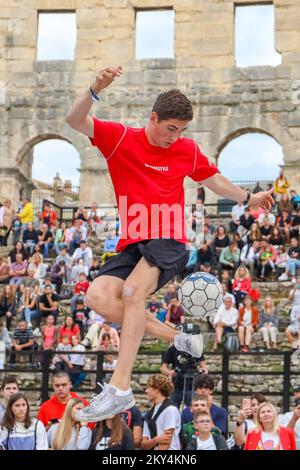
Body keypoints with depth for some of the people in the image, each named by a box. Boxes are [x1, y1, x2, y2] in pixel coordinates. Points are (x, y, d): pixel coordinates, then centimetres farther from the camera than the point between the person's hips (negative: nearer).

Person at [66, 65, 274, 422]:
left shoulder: (187, 150, 8)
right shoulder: (121, 138, 2)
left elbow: (213, 180, 27)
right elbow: (74, 121, -10)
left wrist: (248, 198, 30)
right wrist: (97, 89, -26)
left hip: (168, 242, -2)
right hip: (131, 244, 2)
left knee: (132, 290, -30)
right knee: (97, 296, -22)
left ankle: (120, 388, -32)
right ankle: (175, 338, -7)